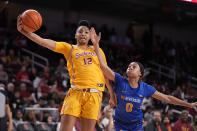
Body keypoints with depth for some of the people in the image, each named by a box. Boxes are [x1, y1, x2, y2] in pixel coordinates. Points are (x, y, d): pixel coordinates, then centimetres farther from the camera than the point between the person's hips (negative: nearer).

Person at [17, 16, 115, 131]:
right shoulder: (69, 48, 15)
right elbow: (44, 42, 4)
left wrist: (112, 96, 18)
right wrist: (24, 31, -9)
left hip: (94, 93, 1)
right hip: (75, 92, -1)